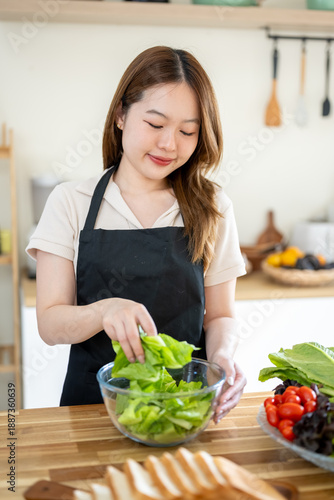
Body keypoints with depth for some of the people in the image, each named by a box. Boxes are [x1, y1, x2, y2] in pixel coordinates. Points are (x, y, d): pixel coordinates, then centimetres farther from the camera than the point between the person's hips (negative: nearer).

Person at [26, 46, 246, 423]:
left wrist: (222, 355, -15)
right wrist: (104, 311, -25)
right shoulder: (69, 202, 1)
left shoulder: (213, 208, 4)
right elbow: (49, 324, -4)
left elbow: (219, 315, 8)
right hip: (92, 399, 0)